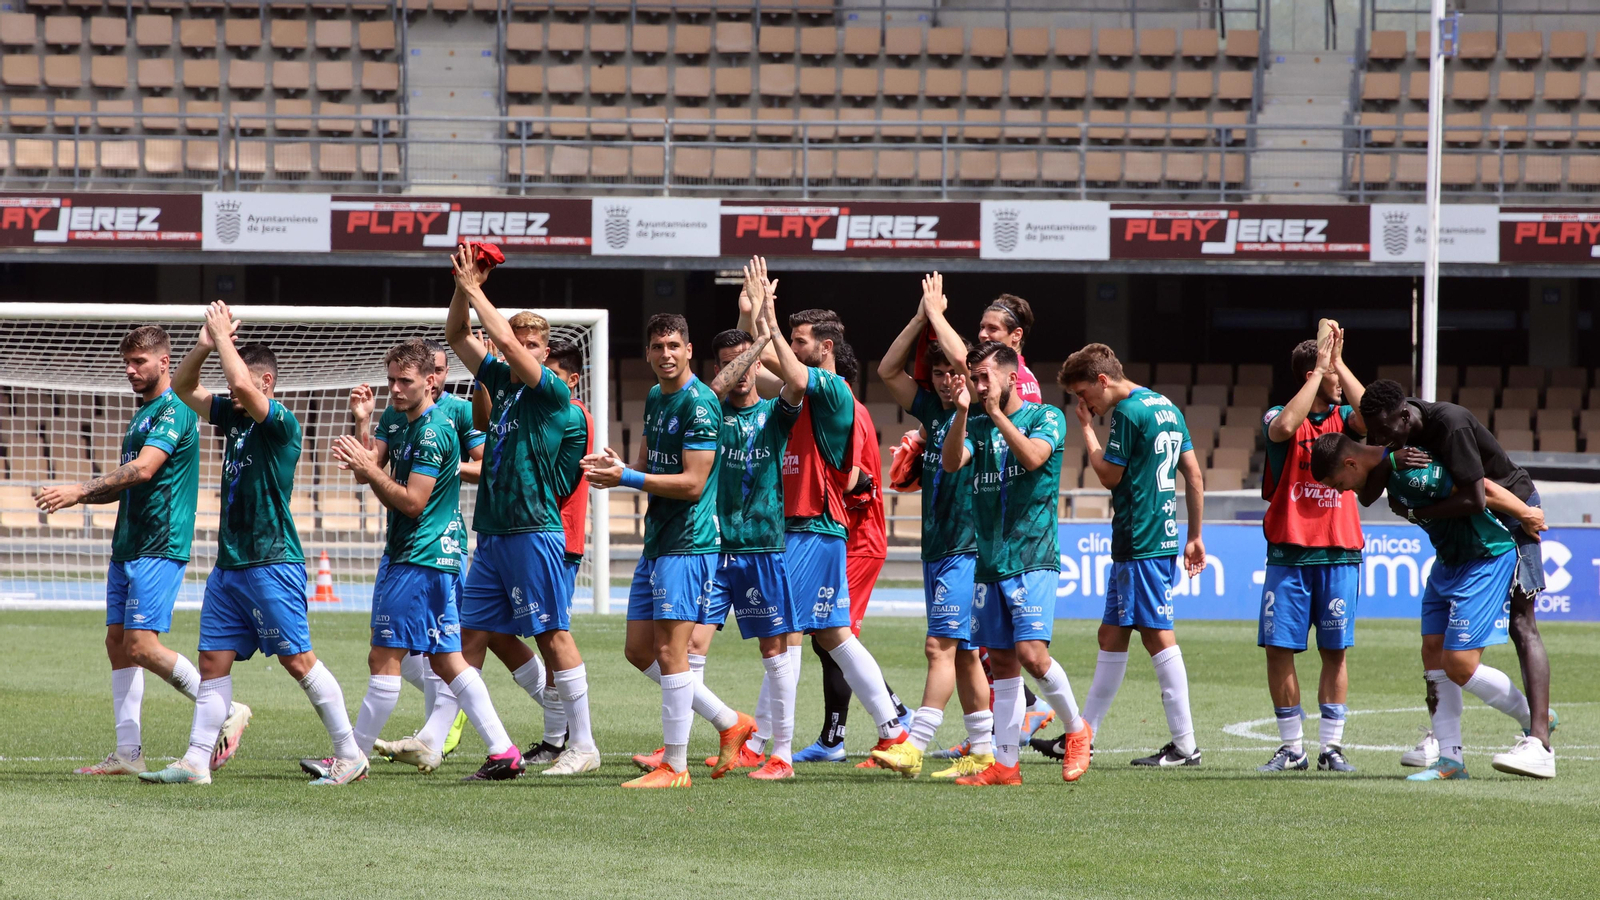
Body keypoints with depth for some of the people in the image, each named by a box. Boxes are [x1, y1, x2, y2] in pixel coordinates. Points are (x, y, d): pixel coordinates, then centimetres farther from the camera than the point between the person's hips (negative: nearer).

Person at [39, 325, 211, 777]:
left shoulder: (173, 411, -12)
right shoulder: (142, 415, 19)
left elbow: (143, 470, -24)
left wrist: (80, 489, -27)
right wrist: (80, 495, 7)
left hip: (160, 547, -10)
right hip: (128, 547, 10)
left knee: (142, 644, -14)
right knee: (118, 643, 4)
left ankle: (225, 711, -2)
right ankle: (128, 753, 5)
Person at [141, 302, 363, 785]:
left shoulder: (281, 422, -11)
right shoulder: (233, 416, 12)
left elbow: (242, 385, -28)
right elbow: (183, 388, 19)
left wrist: (224, 338, -15)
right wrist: (204, 345, 3)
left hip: (271, 562, -8)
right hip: (230, 562, 8)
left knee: (297, 659, -6)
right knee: (213, 660, 5)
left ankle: (350, 756, 0)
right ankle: (196, 761, 6)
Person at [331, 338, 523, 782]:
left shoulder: (433, 431, -15)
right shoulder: (409, 426, 16)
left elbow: (411, 502, -18)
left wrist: (369, 469, -19)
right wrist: (362, 461, -1)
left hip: (420, 559, -11)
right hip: (437, 558, 11)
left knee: (384, 659, -6)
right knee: (446, 659, 8)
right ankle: (503, 751, 4)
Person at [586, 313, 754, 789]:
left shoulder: (699, 404, -14)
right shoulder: (655, 398, 15)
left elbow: (692, 483, -18)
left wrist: (627, 478, -21)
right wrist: (617, 466, -1)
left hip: (689, 543, -10)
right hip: (656, 543, 10)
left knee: (670, 648, -9)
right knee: (639, 649, 11)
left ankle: (674, 764, -2)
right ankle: (729, 722, 20)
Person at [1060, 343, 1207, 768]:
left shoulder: (1128, 412, -12)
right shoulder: (1166, 407, 15)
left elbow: (1109, 476, -8)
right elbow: (1194, 476, 16)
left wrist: (1087, 427, 2)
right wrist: (1194, 536, 19)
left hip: (1140, 542, -10)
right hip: (1164, 537, 10)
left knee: (1157, 636, -7)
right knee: (1111, 635, 14)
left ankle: (1185, 744, -6)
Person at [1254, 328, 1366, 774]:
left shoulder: (1343, 418, 8)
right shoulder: (1280, 416, 2)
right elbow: (1284, 427, -22)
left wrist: (1339, 363, -11)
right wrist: (1319, 371, -17)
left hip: (1339, 555, 1)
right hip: (1289, 553, -1)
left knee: (1335, 652, 2)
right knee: (1278, 649, -2)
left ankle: (1331, 748, 8)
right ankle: (1291, 748, 7)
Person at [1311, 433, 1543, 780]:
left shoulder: (1411, 475, -30)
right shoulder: (1384, 465, -1)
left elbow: (1481, 488, -26)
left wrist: (1528, 515, -16)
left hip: (1487, 559, -10)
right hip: (1449, 559, 10)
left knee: (1459, 666, -9)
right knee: (1434, 653, 3)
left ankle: (1536, 722, 12)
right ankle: (1449, 759, 5)